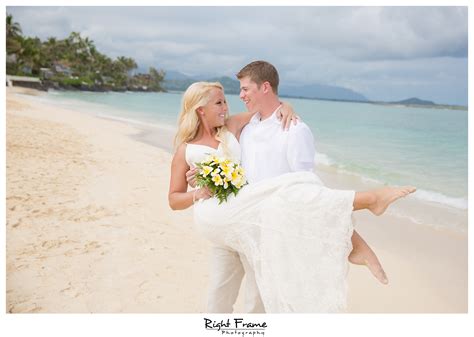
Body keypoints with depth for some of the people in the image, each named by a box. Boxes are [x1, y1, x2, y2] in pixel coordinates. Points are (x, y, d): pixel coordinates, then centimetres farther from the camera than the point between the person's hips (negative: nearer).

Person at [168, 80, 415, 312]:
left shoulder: (231, 128, 16)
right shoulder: (184, 151, 8)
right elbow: (174, 200, 9)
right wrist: (198, 194, -9)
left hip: (243, 204, 5)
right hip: (213, 212, -5)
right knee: (282, 195, -27)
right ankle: (370, 198, -29)